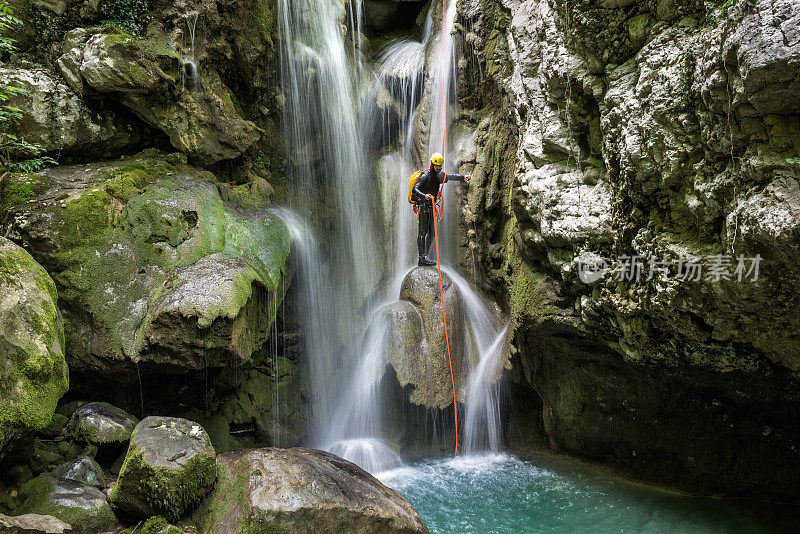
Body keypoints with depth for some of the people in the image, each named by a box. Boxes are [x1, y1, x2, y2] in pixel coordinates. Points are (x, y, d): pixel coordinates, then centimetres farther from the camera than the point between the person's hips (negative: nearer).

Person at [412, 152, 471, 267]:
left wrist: (463, 177, 10)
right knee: (423, 232, -12)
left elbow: (451, 177, 25)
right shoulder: (425, 176, -14)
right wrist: (424, 196, -44)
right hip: (423, 206, -9)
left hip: (430, 207, 9)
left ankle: (424, 257, 15)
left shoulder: (438, 176, 12)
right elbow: (415, 189, -26)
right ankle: (422, 259, -15)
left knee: (430, 233, 9)